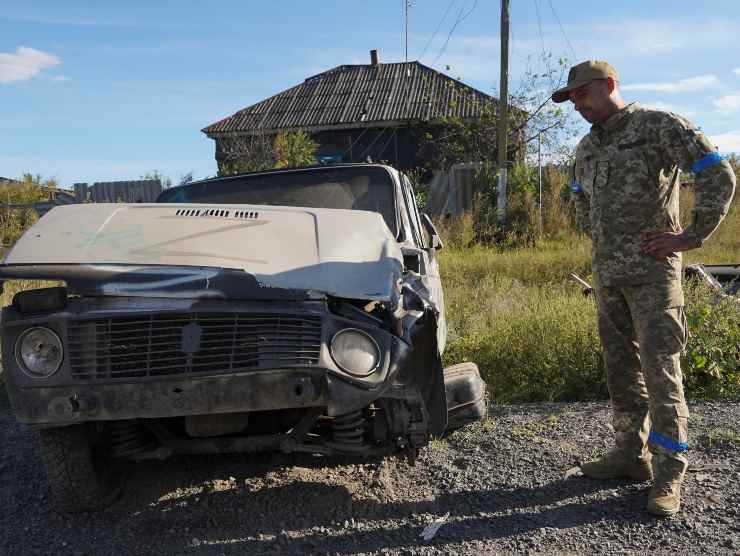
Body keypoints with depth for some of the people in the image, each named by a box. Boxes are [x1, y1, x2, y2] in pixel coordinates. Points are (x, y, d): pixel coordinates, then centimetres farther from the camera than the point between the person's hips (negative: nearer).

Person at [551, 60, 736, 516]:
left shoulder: (659, 126, -6)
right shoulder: (587, 147, 15)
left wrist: (693, 235, -11)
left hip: (652, 269, -7)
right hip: (606, 272, 7)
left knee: (660, 370, -6)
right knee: (621, 367, 11)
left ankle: (669, 474, 5)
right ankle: (632, 453, 23)